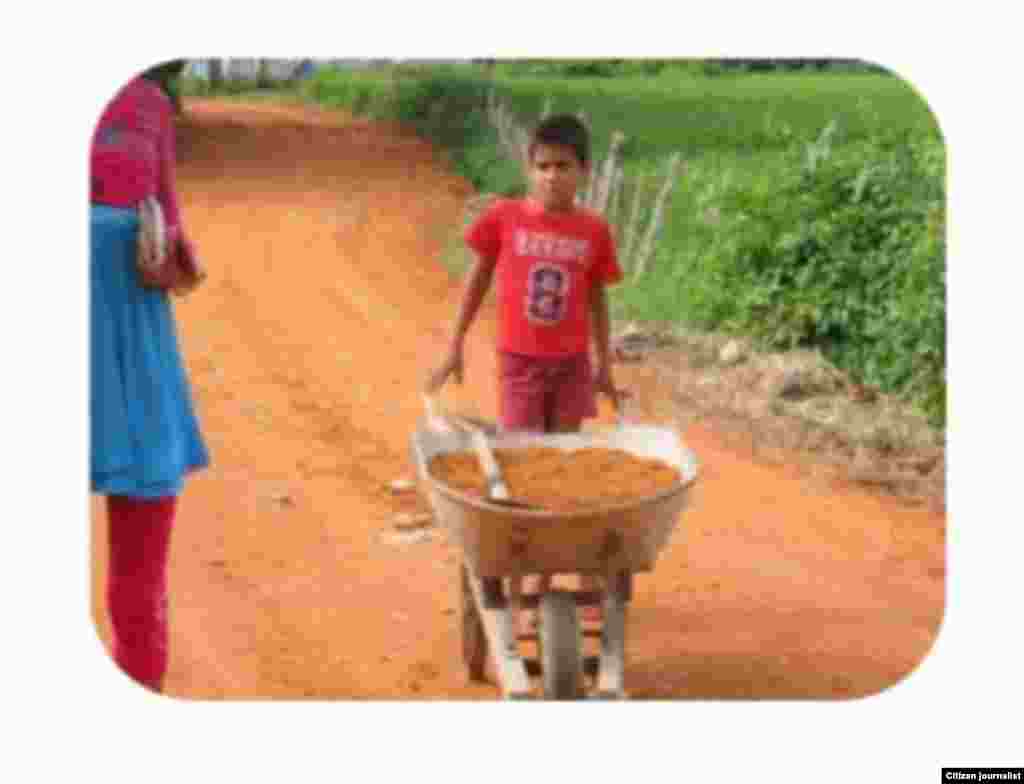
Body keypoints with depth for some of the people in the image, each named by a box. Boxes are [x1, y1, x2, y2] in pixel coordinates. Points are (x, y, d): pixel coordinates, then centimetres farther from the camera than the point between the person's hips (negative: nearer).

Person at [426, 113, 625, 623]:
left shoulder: (594, 230, -4)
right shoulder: (504, 217, -8)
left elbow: (596, 300, 6)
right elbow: (478, 280, 3)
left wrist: (604, 368, 9)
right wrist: (455, 348, 3)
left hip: (572, 363, 2)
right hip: (519, 361, -1)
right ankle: (532, 581, 11)